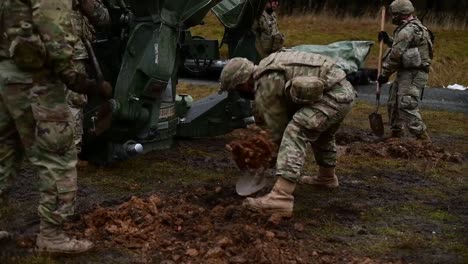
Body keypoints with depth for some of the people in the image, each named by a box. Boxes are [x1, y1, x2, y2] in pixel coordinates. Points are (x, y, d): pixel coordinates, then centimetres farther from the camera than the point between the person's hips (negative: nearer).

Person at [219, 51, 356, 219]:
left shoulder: (264, 90, -11)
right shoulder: (266, 66, 17)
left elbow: (278, 127, -4)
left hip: (333, 95, -10)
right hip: (345, 89, 10)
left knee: (295, 133, -21)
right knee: (322, 132, 32)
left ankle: (280, 199, -32)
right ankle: (327, 178, 55)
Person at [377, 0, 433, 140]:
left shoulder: (407, 31, -17)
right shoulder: (415, 27, 17)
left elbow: (395, 55, -17)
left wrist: (384, 74, -8)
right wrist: (388, 40, 18)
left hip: (412, 75, -11)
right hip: (407, 72, 11)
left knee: (407, 106, -15)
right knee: (394, 103, 16)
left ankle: (423, 138, -15)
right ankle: (396, 134, 26)